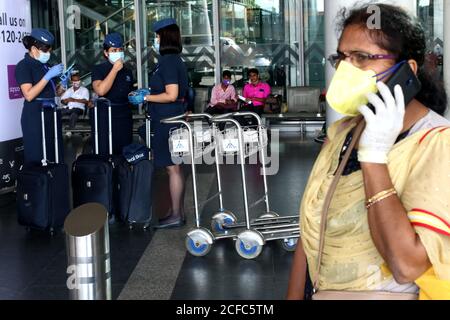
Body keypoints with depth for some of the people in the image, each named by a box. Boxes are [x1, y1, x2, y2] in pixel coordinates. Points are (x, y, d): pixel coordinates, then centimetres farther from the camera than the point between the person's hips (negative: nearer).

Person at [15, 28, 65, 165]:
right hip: (35, 115, -7)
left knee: (55, 155, 5)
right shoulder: (24, 66, -7)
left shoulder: (45, 64, 14)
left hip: (51, 112, 7)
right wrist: (48, 75, -20)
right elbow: (29, 95, -19)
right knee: (37, 158, -5)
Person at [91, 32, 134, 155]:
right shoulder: (99, 69, -3)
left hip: (124, 117, 5)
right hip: (104, 117, -5)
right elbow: (101, 90, -22)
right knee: (105, 153, -5)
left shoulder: (127, 71, 13)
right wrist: (115, 69, -15)